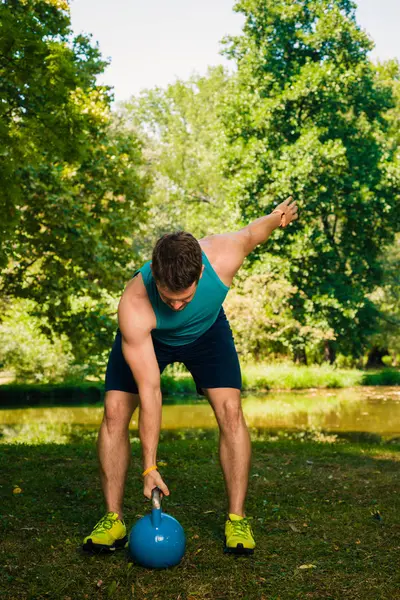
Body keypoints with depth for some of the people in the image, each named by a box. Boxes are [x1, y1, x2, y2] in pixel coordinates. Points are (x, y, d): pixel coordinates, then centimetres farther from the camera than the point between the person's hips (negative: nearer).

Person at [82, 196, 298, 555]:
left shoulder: (223, 257, -39)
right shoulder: (134, 308, -42)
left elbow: (252, 233, -13)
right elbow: (149, 391, -37)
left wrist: (279, 216, 9)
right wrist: (149, 467, -33)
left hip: (206, 330, 1)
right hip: (149, 337, -1)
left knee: (230, 409, -16)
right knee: (114, 411, -14)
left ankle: (237, 519, -4)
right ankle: (113, 520, -1)